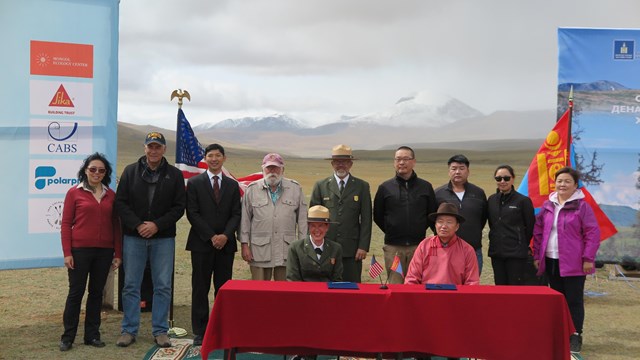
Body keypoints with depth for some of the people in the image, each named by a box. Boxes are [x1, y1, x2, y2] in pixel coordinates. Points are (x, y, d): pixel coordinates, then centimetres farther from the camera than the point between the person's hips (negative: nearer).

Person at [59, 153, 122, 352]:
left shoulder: (111, 195, 7)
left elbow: (116, 225, 9)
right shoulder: (74, 192, -1)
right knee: (75, 292, 3)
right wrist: (67, 253, -8)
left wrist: (118, 253, 5)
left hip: (104, 251, 3)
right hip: (80, 250, -3)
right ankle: (67, 337, 13)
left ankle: (92, 335, 20)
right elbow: (66, 224, -2)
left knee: (97, 292, 10)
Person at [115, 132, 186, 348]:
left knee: (163, 287, 3)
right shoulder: (130, 171, 3)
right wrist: (138, 225, -12)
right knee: (131, 286, 6)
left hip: (163, 238, 0)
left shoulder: (174, 175, 3)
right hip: (134, 237, 0)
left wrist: (157, 225, -12)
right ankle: (129, 330, 16)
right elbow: (120, 203, 1)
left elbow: (179, 207, 0)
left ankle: (160, 330, 14)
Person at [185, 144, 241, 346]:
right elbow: (192, 213, -3)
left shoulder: (232, 185, 12)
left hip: (225, 244, 2)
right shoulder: (195, 183, 4)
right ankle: (200, 332, 7)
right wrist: (211, 236, -11)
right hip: (201, 244, -2)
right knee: (200, 289, 1)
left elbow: (236, 214, 7)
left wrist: (226, 235, -10)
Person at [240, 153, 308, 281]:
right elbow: (244, 219, 6)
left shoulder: (295, 189, 7)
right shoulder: (252, 189, 6)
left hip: (287, 251, 1)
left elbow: (302, 219, 8)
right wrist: (244, 245, 1)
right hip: (259, 250, 0)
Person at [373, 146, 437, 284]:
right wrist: (391, 232, 10)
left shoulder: (425, 187, 6)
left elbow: (433, 215, 13)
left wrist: (420, 230, 10)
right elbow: (377, 216, 11)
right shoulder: (385, 188, 4)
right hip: (393, 248, -1)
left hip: (419, 246, 1)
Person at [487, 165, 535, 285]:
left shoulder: (523, 201, -5)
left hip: (516, 253, -5)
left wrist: (521, 244, 7)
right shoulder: (491, 200, 9)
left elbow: (530, 227, 0)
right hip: (496, 253, 5)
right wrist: (497, 241, 13)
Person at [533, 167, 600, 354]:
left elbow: (593, 233, -7)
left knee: (574, 300, 0)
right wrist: (537, 255, 9)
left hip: (573, 263, -5)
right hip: (551, 261, 5)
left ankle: (575, 336, 9)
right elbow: (538, 232, 13)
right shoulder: (547, 206, 10)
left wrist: (588, 258, -12)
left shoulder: (582, 206, -4)